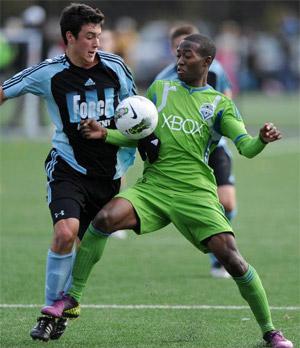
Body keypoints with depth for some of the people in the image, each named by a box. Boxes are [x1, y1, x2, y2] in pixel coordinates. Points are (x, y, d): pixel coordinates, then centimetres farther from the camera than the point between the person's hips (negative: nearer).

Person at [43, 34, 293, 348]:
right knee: (104, 218, -24)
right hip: (153, 185, 2)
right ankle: (72, 297, -10)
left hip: (196, 193, -2)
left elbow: (246, 147, -3)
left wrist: (262, 140, -26)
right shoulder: (160, 89, 14)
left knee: (231, 259, -14)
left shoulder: (220, 104, 7)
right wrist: (105, 134, -2)